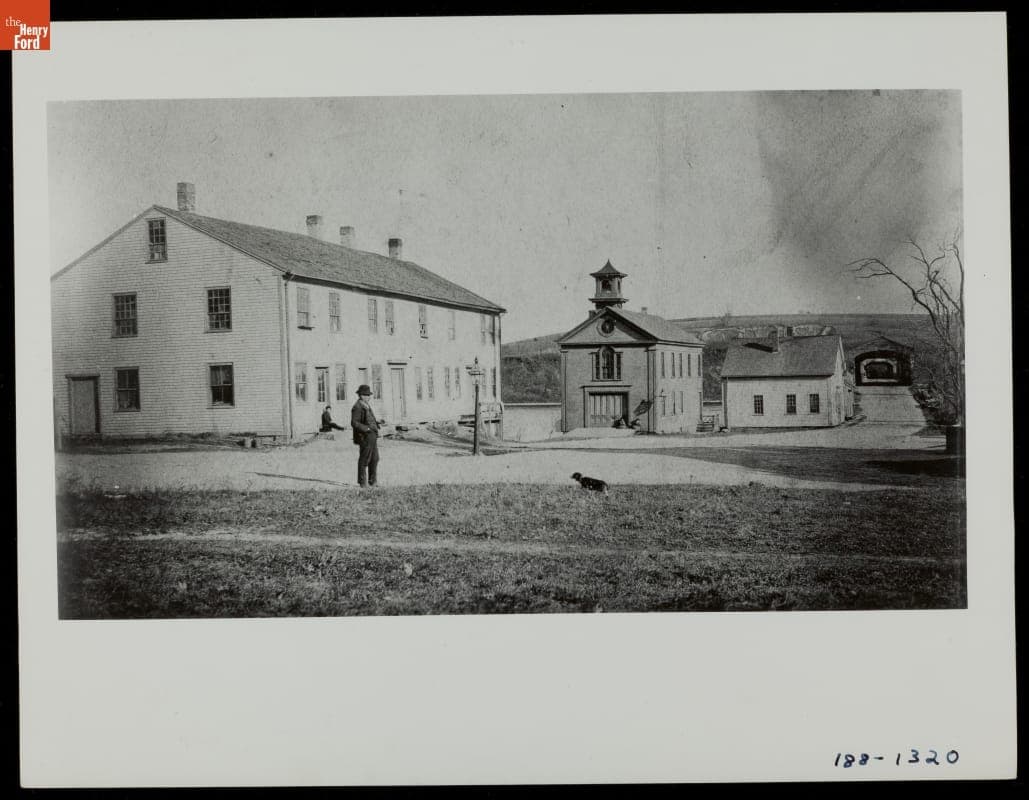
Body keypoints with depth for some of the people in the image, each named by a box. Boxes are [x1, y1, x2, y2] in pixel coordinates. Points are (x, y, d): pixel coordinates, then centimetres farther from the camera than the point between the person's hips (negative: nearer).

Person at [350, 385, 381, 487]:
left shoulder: (367, 405, 16)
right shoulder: (357, 407, -14)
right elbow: (354, 422, -20)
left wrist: (376, 422, 11)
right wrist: (366, 428, -24)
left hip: (372, 436, 10)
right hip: (365, 437, -10)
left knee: (375, 459, 13)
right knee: (364, 460, -2)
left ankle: (372, 481, 21)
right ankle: (362, 482, 6)